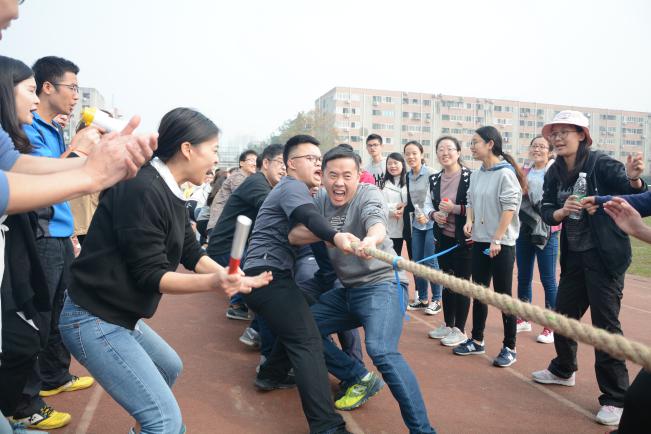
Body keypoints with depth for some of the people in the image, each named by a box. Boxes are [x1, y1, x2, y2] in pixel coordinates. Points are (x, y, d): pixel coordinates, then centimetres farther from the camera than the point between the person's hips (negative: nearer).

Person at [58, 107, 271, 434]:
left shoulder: (169, 193, 7)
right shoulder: (142, 190, -24)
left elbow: (192, 254, 9)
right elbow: (150, 275, -23)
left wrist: (234, 279, 0)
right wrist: (213, 282, -35)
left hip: (120, 315, 11)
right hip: (93, 320, -10)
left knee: (169, 368, 30)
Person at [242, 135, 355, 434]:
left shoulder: (289, 188, 26)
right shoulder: (293, 186, -7)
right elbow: (309, 217, -29)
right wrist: (336, 237, -48)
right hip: (269, 274, -10)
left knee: (295, 326, 27)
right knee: (308, 341, -17)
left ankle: (272, 374, 39)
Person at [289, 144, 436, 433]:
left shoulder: (369, 195, -13)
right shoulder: (322, 200, 4)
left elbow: (377, 224, -35)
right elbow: (294, 236, -3)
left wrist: (371, 240, -57)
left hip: (382, 284, -7)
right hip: (348, 289, 7)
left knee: (381, 351, -27)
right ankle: (361, 378, 19)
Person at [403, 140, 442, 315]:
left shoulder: (430, 173, -12)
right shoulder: (408, 176, 7)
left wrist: (428, 215, -24)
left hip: (431, 223, -6)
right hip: (417, 224, 6)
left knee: (430, 262, -3)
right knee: (416, 262, 9)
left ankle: (436, 299, 13)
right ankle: (422, 299, 23)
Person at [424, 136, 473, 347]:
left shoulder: (469, 176, -12)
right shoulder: (434, 179, 6)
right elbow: (427, 204, 16)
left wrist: (456, 208, -21)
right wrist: (433, 214, -4)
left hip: (463, 238, -6)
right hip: (442, 237, 6)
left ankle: (460, 330, 16)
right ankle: (448, 325, 30)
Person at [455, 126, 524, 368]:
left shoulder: (505, 173, -11)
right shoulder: (476, 175, 9)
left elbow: (509, 208, -15)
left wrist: (497, 240, -17)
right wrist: (469, 221, -1)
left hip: (501, 243, -7)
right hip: (479, 241, 7)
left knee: (503, 295, 1)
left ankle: (509, 348, 15)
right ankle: (477, 341, 27)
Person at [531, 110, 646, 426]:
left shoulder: (601, 163, -14)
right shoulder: (554, 173, 3)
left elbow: (637, 197, -23)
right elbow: (546, 213, -1)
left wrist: (633, 179, -44)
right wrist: (563, 211, -23)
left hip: (605, 256, -6)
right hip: (574, 256, 7)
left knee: (605, 323, -4)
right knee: (563, 315, 17)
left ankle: (616, 398, 10)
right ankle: (564, 370, 40)